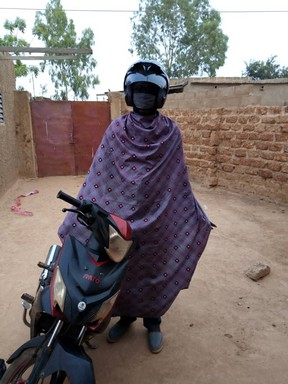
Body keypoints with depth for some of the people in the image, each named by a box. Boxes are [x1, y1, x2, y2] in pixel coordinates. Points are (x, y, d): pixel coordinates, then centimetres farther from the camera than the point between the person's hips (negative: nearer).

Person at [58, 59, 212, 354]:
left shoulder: (171, 132, -1)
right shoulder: (116, 130, -1)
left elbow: (178, 178, 1)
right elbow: (97, 177, -4)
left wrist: (196, 214, 1)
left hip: (159, 218, 0)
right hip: (118, 216, 1)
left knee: (154, 269, 12)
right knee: (120, 269, 14)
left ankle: (153, 321, 35)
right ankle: (125, 315, 39)